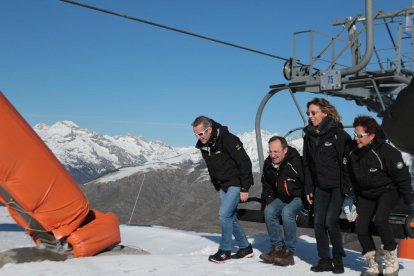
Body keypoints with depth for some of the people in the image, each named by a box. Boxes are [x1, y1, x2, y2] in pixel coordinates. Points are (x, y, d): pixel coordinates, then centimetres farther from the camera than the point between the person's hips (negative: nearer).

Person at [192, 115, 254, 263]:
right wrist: (218, 187, 15)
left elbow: (244, 162, -21)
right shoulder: (203, 145, 2)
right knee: (230, 217, 11)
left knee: (224, 214, -13)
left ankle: (225, 251, 0)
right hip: (223, 185, 8)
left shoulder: (227, 140, -23)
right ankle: (245, 248, 24)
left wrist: (244, 188, -20)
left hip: (236, 183, -8)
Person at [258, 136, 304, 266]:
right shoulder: (268, 164, -1)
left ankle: (289, 252, -21)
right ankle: (277, 248, -9)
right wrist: (269, 201, 5)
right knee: (269, 211, -19)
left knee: (287, 212, -32)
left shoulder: (295, 161, -25)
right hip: (282, 197, 7)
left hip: (300, 197, -7)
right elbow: (267, 186, 15)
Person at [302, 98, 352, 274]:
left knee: (330, 221, -10)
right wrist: (308, 188, 9)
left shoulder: (338, 133, -9)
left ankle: (338, 258, 10)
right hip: (320, 186, 5)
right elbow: (307, 164, 12)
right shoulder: (309, 135, 7)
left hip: (339, 185, -5)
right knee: (318, 223, 1)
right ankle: (325, 260, 13)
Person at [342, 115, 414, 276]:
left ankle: (392, 261, -9)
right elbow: (350, 178, 11)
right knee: (360, 227, -7)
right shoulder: (354, 155, -4)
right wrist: (349, 196, 6)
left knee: (380, 219, -29)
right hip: (366, 194, 6)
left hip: (388, 190, -6)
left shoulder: (386, 151, -21)